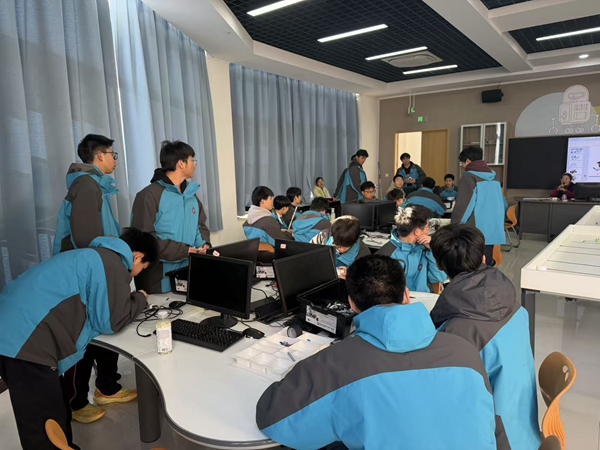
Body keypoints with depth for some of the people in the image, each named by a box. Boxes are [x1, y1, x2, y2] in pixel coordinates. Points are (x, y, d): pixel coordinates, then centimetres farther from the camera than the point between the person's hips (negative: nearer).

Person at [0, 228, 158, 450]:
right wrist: (140, 299, 8)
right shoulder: (113, 264, -11)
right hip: (26, 343, -10)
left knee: (58, 408, 24)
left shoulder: (97, 256, 20)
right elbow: (112, 321, -9)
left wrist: (131, 300, 22)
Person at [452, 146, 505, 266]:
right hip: (493, 229, 7)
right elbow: (501, 203, 17)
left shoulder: (469, 177, -8)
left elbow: (463, 205, -12)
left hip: (475, 230, -6)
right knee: (487, 264, 11)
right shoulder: (493, 177, 13)